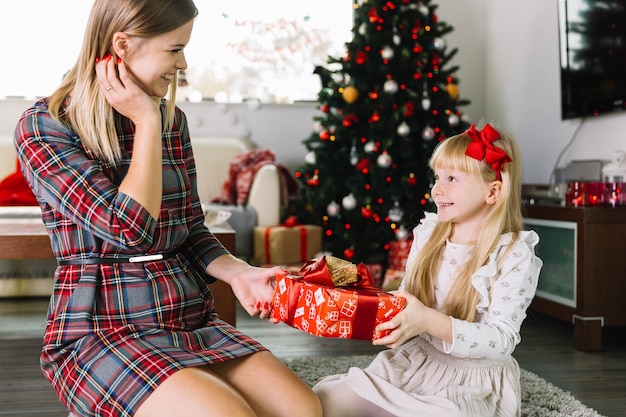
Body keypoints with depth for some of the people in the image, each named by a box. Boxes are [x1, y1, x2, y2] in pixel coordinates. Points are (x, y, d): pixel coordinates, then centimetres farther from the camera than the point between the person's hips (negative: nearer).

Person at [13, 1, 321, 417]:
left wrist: (237, 272, -6)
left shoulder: (172, 119, 10)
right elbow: (130, 229, -19)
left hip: (192, 318, 5)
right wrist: (146, 123, -11)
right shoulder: (44, 126, -7)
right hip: (100, 330, -5)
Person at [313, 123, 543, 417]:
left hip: (473, 380, -3)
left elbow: (502, 341, -19)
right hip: (414, 361, 4)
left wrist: (430, 322, -32)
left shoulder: (515, 256, -13)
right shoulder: (428, 235, 3)